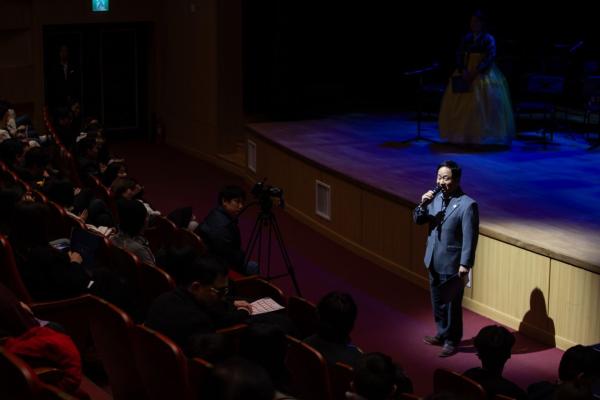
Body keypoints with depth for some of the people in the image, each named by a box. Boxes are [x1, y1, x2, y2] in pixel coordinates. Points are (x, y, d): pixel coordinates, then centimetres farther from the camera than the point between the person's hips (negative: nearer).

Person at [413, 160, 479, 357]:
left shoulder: (467, 205, -18)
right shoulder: (435, 197, 2)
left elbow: (469, 237, -18)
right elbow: (418, 220, 6)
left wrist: (465, 265, -20)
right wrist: (423, 205, -14)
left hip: (452, 263, -7)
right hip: (434, 260, 7)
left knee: (452, 304, 6)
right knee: (437, 301, 19)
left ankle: (451, 341, 20)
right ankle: (442, 334, 35)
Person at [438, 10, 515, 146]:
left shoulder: (488, 39, -4)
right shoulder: (466, 38, 9)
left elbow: (489, 59, -14)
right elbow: (459, 55, 4)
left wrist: (474, 73, -22)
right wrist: (462, 71, -13)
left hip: (483, 75, -5)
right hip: (466, 73, 5)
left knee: (483, 105, -11)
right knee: (462, 104, -1)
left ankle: (484, 137, -8)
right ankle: (464, 135, 4)